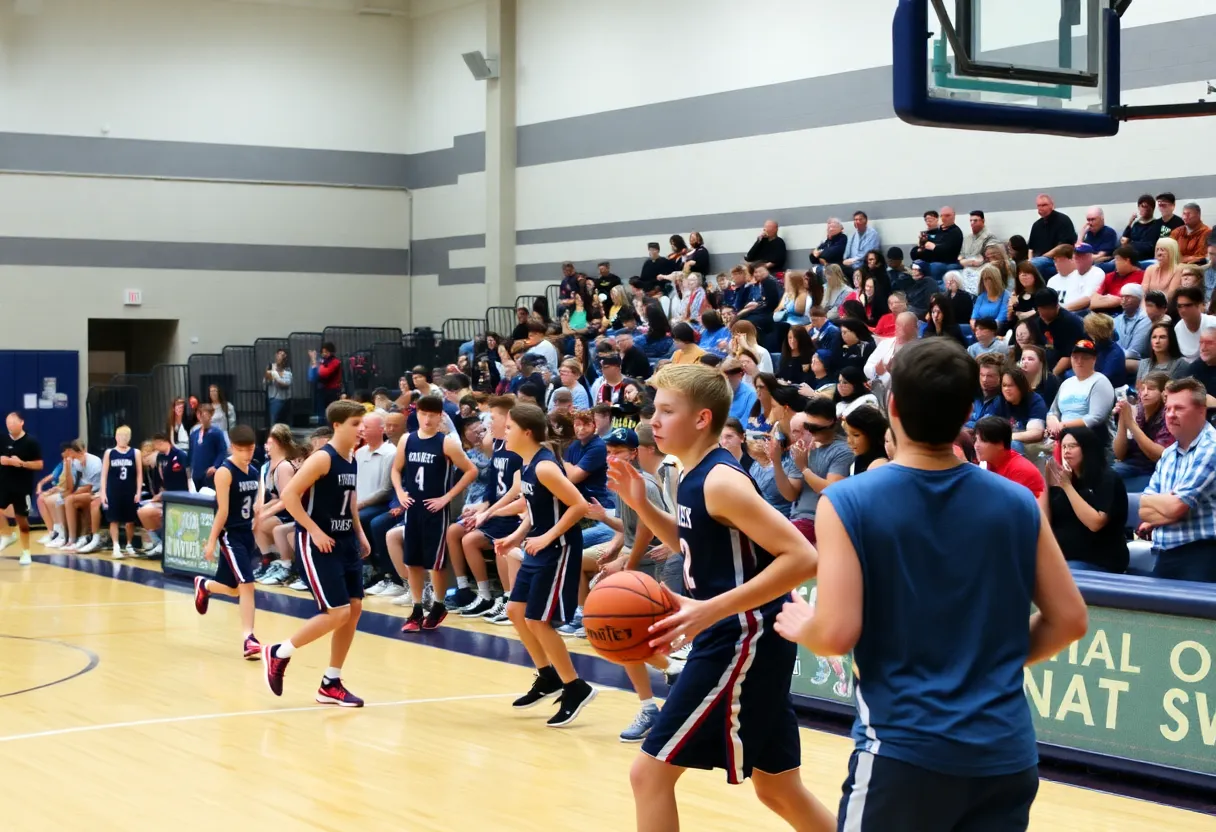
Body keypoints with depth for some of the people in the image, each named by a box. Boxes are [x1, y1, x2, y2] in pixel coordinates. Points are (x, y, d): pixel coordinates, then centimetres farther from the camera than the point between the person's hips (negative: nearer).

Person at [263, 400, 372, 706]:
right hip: (317, 543, -9)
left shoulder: (353, 459, 8)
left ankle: (331, 684, 16)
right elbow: (288, 494, -21)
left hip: (345, 541, 9)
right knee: (338, 612, -12)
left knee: (354, 608, 6)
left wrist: (359, 534, 13)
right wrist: (314, 531, -21)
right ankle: (278, 653, 7)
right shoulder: (322, 458, -17)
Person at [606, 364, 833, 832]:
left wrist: (709, 610, -28)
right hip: (736, 640, 10)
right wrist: (641, 505, 12)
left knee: (650, 772, -4)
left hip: (742, 642, -10)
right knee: (778, 790, 17)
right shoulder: (696, 477, 10)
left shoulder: (721, 481, -18)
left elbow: (801, 558, -25)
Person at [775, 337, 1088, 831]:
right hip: (1006, 751, 3)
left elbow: (837, 634, -14)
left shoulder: (848, 503, -9)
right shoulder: (1017, 503, 1)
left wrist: (799, 626, 8)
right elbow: (1070, 620, 5)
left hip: (903, 749, -3)